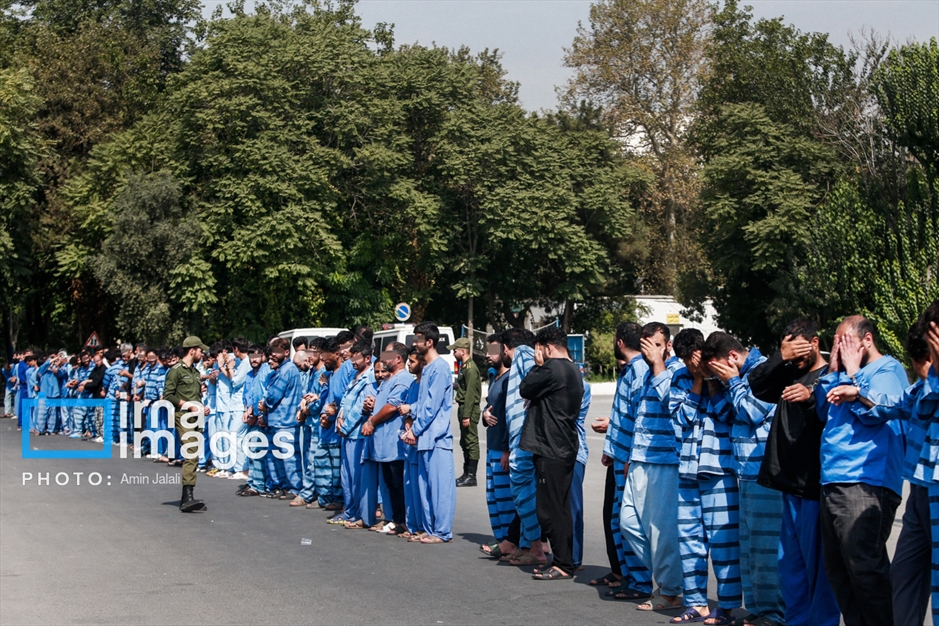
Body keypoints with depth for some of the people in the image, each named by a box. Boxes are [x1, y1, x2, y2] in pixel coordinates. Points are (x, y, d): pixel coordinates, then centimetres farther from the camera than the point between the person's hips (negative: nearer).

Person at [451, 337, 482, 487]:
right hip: (463, 408, 11)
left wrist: (466, 415, -24)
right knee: (465, 442, 15)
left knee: (471, 442, -7)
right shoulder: (464, 366, 17)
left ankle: (471, 477, -6)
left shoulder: (470, 368, -15)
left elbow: (470, 394, -21)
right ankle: (466, 474, 21)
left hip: (469, 409, -11)